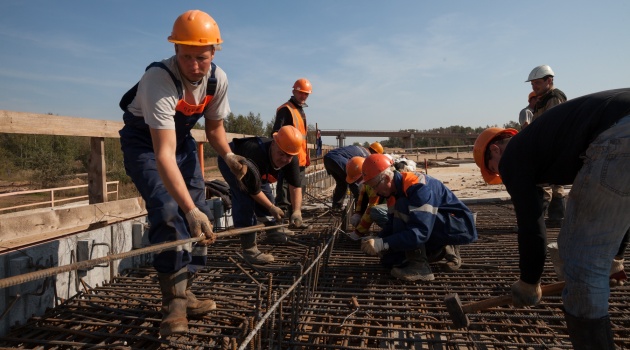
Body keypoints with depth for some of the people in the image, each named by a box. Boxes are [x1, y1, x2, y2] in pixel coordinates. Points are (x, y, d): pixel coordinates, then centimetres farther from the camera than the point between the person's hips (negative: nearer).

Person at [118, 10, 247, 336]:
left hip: (181, 137, 6)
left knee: (200, 215, 1)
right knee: (168, 212, -22)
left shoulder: (218, 79, -17)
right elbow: (163, 153, -42)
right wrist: (189, 209, -49)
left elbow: (214, 126, 0)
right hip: (144, 140, -5)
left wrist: (228, 155, -20)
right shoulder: (159, 78, -35)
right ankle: (174, 302, -9)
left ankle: (183, 292, 15)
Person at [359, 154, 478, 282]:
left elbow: (420, 231, -37)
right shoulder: (398, 186, -2)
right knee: (389, 259, 3)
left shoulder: (417, 186, -29)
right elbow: (393, 222, 5)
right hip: (439, 224, 9)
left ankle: (419, 265, -22)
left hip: (460, 226, -9)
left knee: (403, 207, -30)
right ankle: (448, 247, 12)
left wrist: (383, 244, -40)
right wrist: (377, 239, -13)